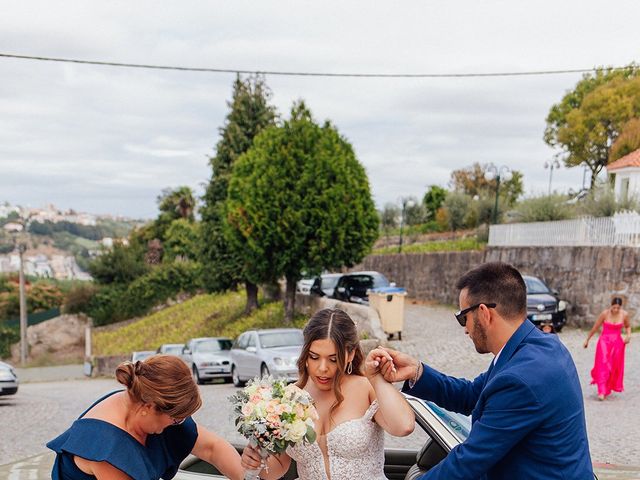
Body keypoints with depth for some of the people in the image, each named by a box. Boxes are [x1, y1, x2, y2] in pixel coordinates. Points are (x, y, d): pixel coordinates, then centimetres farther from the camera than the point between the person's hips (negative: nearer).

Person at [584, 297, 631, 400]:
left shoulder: (624, 315, -5)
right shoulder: (605, 313, -11)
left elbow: (628, 326, 15)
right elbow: (595, 328, -1)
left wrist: (628, 335, -4)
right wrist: (587, 340, 5)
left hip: (617, 343, 3)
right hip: (604, 342, -3)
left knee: (614, 368, 8)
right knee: (603, 365, -13)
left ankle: (608, 388, 28)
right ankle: (602, 391, -16)